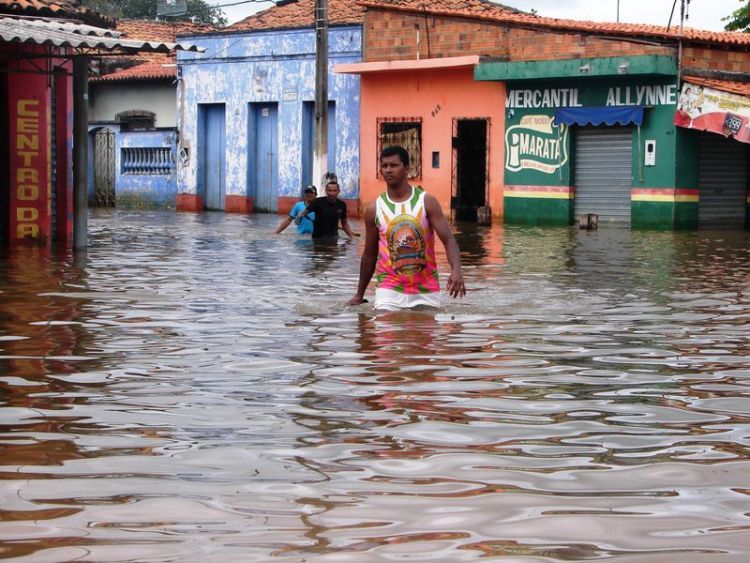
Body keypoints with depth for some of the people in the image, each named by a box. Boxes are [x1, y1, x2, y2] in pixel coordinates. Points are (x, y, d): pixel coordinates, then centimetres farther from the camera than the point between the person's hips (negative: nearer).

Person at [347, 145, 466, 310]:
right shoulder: (374, 209, 2)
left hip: (426, 290, 0)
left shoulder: (426, 202, -3)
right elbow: (370, 255, 12)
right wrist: (359, 295, 15)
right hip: (389, 290, 0)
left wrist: (456, 270, -29)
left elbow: (448, 240, -10)